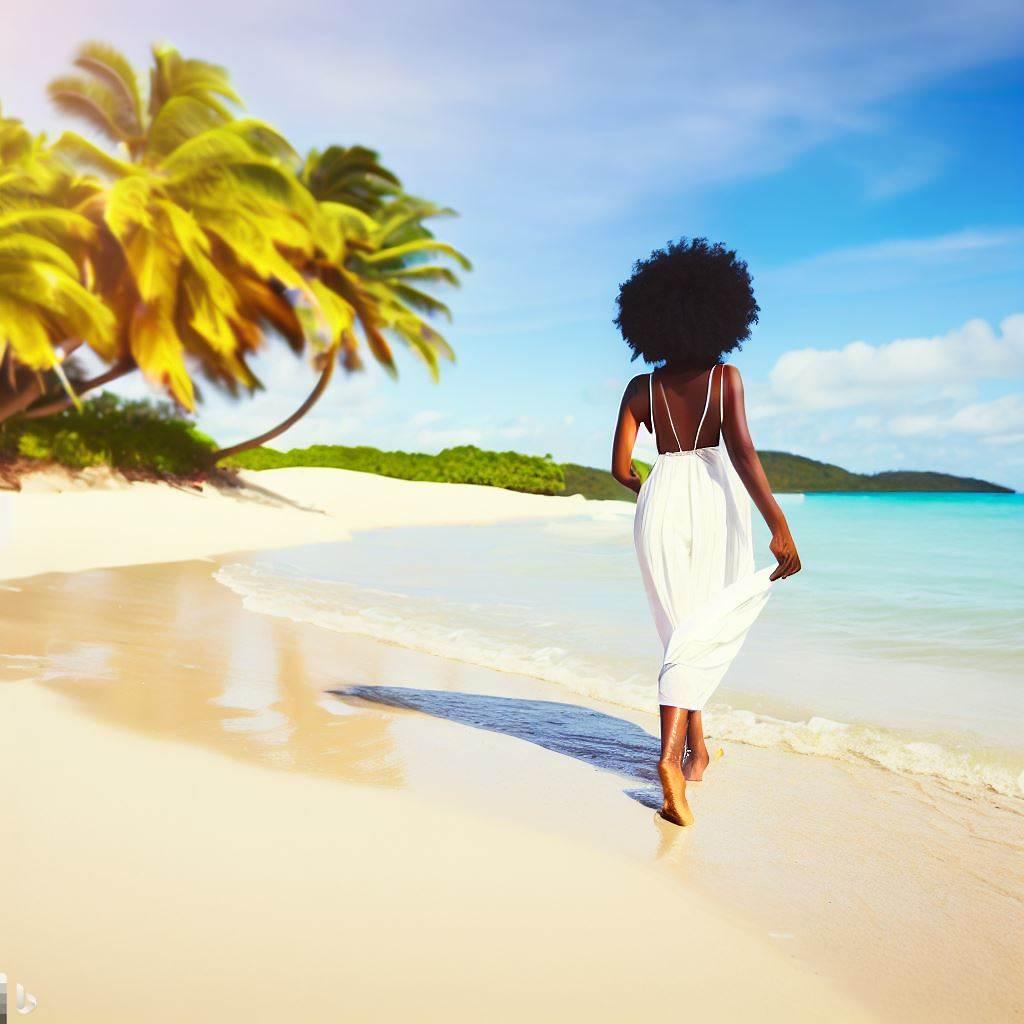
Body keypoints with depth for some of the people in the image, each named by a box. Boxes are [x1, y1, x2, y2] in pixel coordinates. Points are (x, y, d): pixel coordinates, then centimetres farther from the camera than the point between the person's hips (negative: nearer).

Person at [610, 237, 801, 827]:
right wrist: (779, 525, -14)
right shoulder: (725, 377, -3)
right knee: (700, 636, 5)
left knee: (682, 630, 15)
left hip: (660, 504, 3)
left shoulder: (642, 387, 5)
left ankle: (697, 746, 23)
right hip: (716, 500, -2)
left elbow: (621, 468, 4)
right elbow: (742, 451, -13)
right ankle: (672, 754, -8)